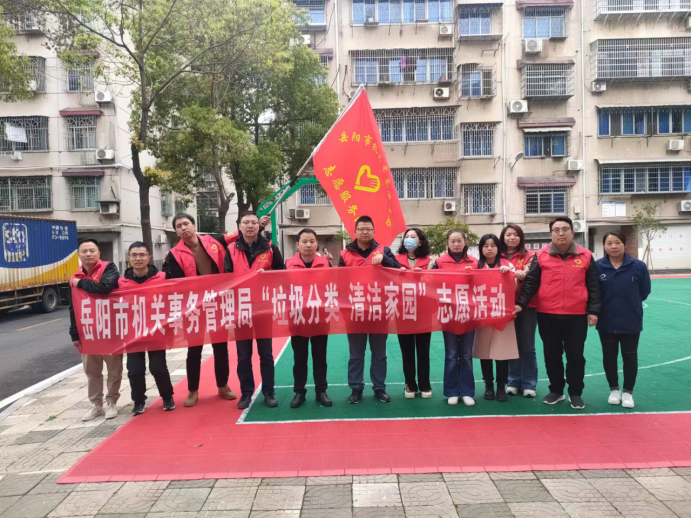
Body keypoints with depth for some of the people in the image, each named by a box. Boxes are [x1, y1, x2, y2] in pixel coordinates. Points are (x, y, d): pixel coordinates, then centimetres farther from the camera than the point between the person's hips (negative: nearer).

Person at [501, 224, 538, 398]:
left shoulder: (529, 255, 3)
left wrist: (523, 275, -30)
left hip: (527, 305, -2)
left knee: (527, 346, 3)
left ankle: (529, 384, 12)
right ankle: (513, 382, 17)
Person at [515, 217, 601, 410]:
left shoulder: (585, 256, 2)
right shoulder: (541, 256, 0)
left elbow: (593, 286, 5)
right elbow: (530, 283, 0)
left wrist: (593, 310, 0)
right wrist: (521, 303, -10)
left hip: (577, 316, 0)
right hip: (547, 315, 0)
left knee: (575, 356, 10)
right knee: (552, 356, 11)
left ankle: (575, 393, 26)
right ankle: (556, 391, 28)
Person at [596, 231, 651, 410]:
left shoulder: (638, 266, -10)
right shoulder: (598, 267, -10)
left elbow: (644, 291, 2)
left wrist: (630, 303, 4)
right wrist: (610, 304, -2)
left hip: (631, 322, 0)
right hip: (606, 323, 1)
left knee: (630, 357, 10)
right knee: (609, 356, 12)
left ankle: (628, 392, 27)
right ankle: (614, 389, 31)